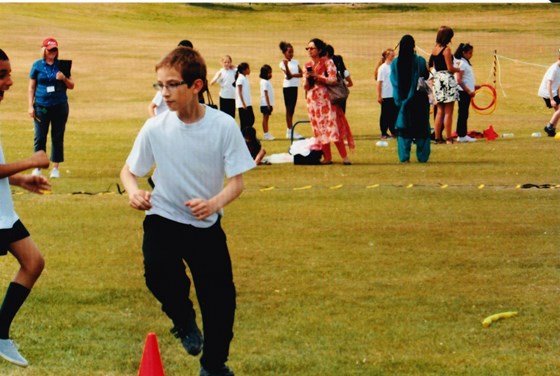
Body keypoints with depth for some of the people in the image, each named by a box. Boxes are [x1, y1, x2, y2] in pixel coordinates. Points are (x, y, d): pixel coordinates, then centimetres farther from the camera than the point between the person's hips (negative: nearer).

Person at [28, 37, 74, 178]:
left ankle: (55, 168, 9)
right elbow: (31, 87, 5)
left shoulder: (62, 65, 7)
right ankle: (37, 167, 7)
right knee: (40, 137, -1)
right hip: (41, 106, -1)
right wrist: (30, 106, -1)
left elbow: (71, 86, 10)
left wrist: (64, 78, -10)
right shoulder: (37, 65, 3)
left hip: (60, 106, 1)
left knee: (58, 137, 3)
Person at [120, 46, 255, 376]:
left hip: (207, 224, 1)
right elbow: (129, 170, 2)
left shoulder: (224, 126, -15)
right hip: (163, 218, 0)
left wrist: (215, 202, -34)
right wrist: (134, 191, -21)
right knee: (158, 272, -29)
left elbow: (237, 180, -13)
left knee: (221, 298, 1)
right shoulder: (155, 128, -12)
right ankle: (184, 320, 5)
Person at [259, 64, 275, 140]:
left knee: (266, 118, 10)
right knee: (265, 118, -5)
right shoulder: (264, 82, -12)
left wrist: (271, 104, 16)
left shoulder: (267, 81, 15)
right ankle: (265, 134, -5)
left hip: (268, 103, 9)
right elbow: (266, 94, -17)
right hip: (265, 104, -9)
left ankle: (267, 134, 13)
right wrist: (268, 104, -19)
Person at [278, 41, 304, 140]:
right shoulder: (283, 63, -6)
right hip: (288, 86, -6)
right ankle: (290, 131, -5)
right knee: (289, 109, -5)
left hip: (295, 86, 6)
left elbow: (301, 74, 2)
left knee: (292, 110, 8)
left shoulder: (295, 62, 12)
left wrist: (293, 75, -16)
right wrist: (286, 65, -31)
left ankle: (291, 131, 11)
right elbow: (288, 76, -17)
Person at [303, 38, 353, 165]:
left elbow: (333, 80, -10)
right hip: (313, 100, 5)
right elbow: (305, 87, 13)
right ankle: (327, 157, 5)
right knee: (320, 129, 2)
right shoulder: (307, 66, 11)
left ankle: (344, 156, -11)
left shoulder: (327, 62, -2)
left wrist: (318, 77, -17)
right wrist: (307, 79, -8)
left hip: (326, 99, -5)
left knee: (332, 127, -11)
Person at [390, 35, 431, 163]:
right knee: (421, 127, 9)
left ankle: (404, 157, -1)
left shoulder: (395, 63, -5)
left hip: (402, 98, 2)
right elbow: (426, 76, -3)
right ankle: (422, 156, 8)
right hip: (418, 98, -2)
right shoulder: (419, 61, -12)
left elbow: (393, 81, 2)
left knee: (403, 128, 8)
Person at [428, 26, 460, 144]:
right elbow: (450, 68, -15)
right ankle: (449, 138, -5)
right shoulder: (446, 49, -13)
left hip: (437, 79, 7)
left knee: (440, 111, 12)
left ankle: (438, 138, 11)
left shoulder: (434, 49, 9)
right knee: (448, 112, -4)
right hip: (447, 79, -7)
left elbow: (431, 65, 14)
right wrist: (458, 69, 3)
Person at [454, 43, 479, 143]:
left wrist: (473, 87, 18)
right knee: (462, 113, -6)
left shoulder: (466, 63, 16)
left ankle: (463, 135, 14)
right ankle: (461, 136, -4)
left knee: (464, 114, 11)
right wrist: (469, 91, -21)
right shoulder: (461, 63, -13)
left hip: (467, 92, 10)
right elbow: (459, 81, -19)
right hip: (463, 92, -10)